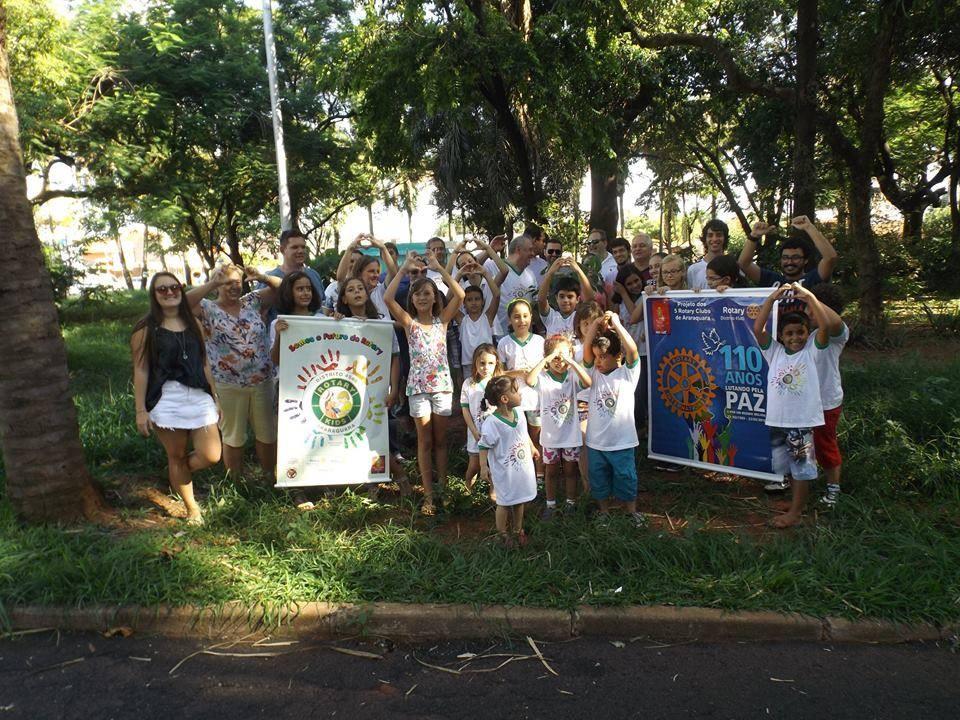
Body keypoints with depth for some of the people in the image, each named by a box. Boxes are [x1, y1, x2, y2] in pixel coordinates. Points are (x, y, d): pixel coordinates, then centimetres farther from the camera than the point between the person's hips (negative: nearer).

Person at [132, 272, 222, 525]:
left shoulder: (193, 324, 11)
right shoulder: (145, 329, -1)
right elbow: (140, 370, -4)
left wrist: (214, 397, 13)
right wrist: (140, 410, -7)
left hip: (199, 397, 4)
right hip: (166, 400, -4)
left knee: (211, 456, -3)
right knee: (177, 457, 7)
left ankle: (177, 473, 29)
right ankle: (192, 509, 25)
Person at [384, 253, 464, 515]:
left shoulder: (442, 320, 4)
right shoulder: (409, 322, 1)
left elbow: (460, 295, -8)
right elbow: (388, 298, -12)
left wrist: (439, 268, -8)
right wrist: (404, 269, -9)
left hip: (442, 385, 1)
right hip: (418, 386, -1)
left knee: (440, 440, 9)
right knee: (425, 441, 4)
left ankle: (443, 488, 17)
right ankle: (428, 495, 10)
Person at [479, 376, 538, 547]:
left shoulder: (519, 414, -4)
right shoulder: (492, 423, -25)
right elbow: (484, 446, -16)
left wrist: (532, 448, 26)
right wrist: (483, 467, -18)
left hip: (522, 467, 6)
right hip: (504, 472, -6)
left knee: (519, 501, 20)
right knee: (504, 503, 10)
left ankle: (518, 530, 40)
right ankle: (503, 534, 31)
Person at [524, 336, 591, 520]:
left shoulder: (572, 376, -10)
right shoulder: (543, 377, -12)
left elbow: (588, 383, -30)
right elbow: (529, 380, -34)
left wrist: (571, 361, -32)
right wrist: (547, 359, -33)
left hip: (571, 434, 0)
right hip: (550, 435, 0)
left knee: (570, 471, 16)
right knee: (551, 472, 16)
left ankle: (570, 503, 34)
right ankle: (550, 505, 33)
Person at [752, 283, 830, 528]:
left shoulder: (811, 350, -3)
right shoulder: (774, 352, 3)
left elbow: (825, 326, -18)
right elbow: (757, 329, -8)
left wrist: (808, 295, -20)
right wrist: (772, 298, -13)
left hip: (803, 421, -4)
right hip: (776, 420, 4)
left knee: (801, 467, 5)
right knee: (785, 466, 17)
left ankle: (795, 512, 15)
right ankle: (799, 503, 36)